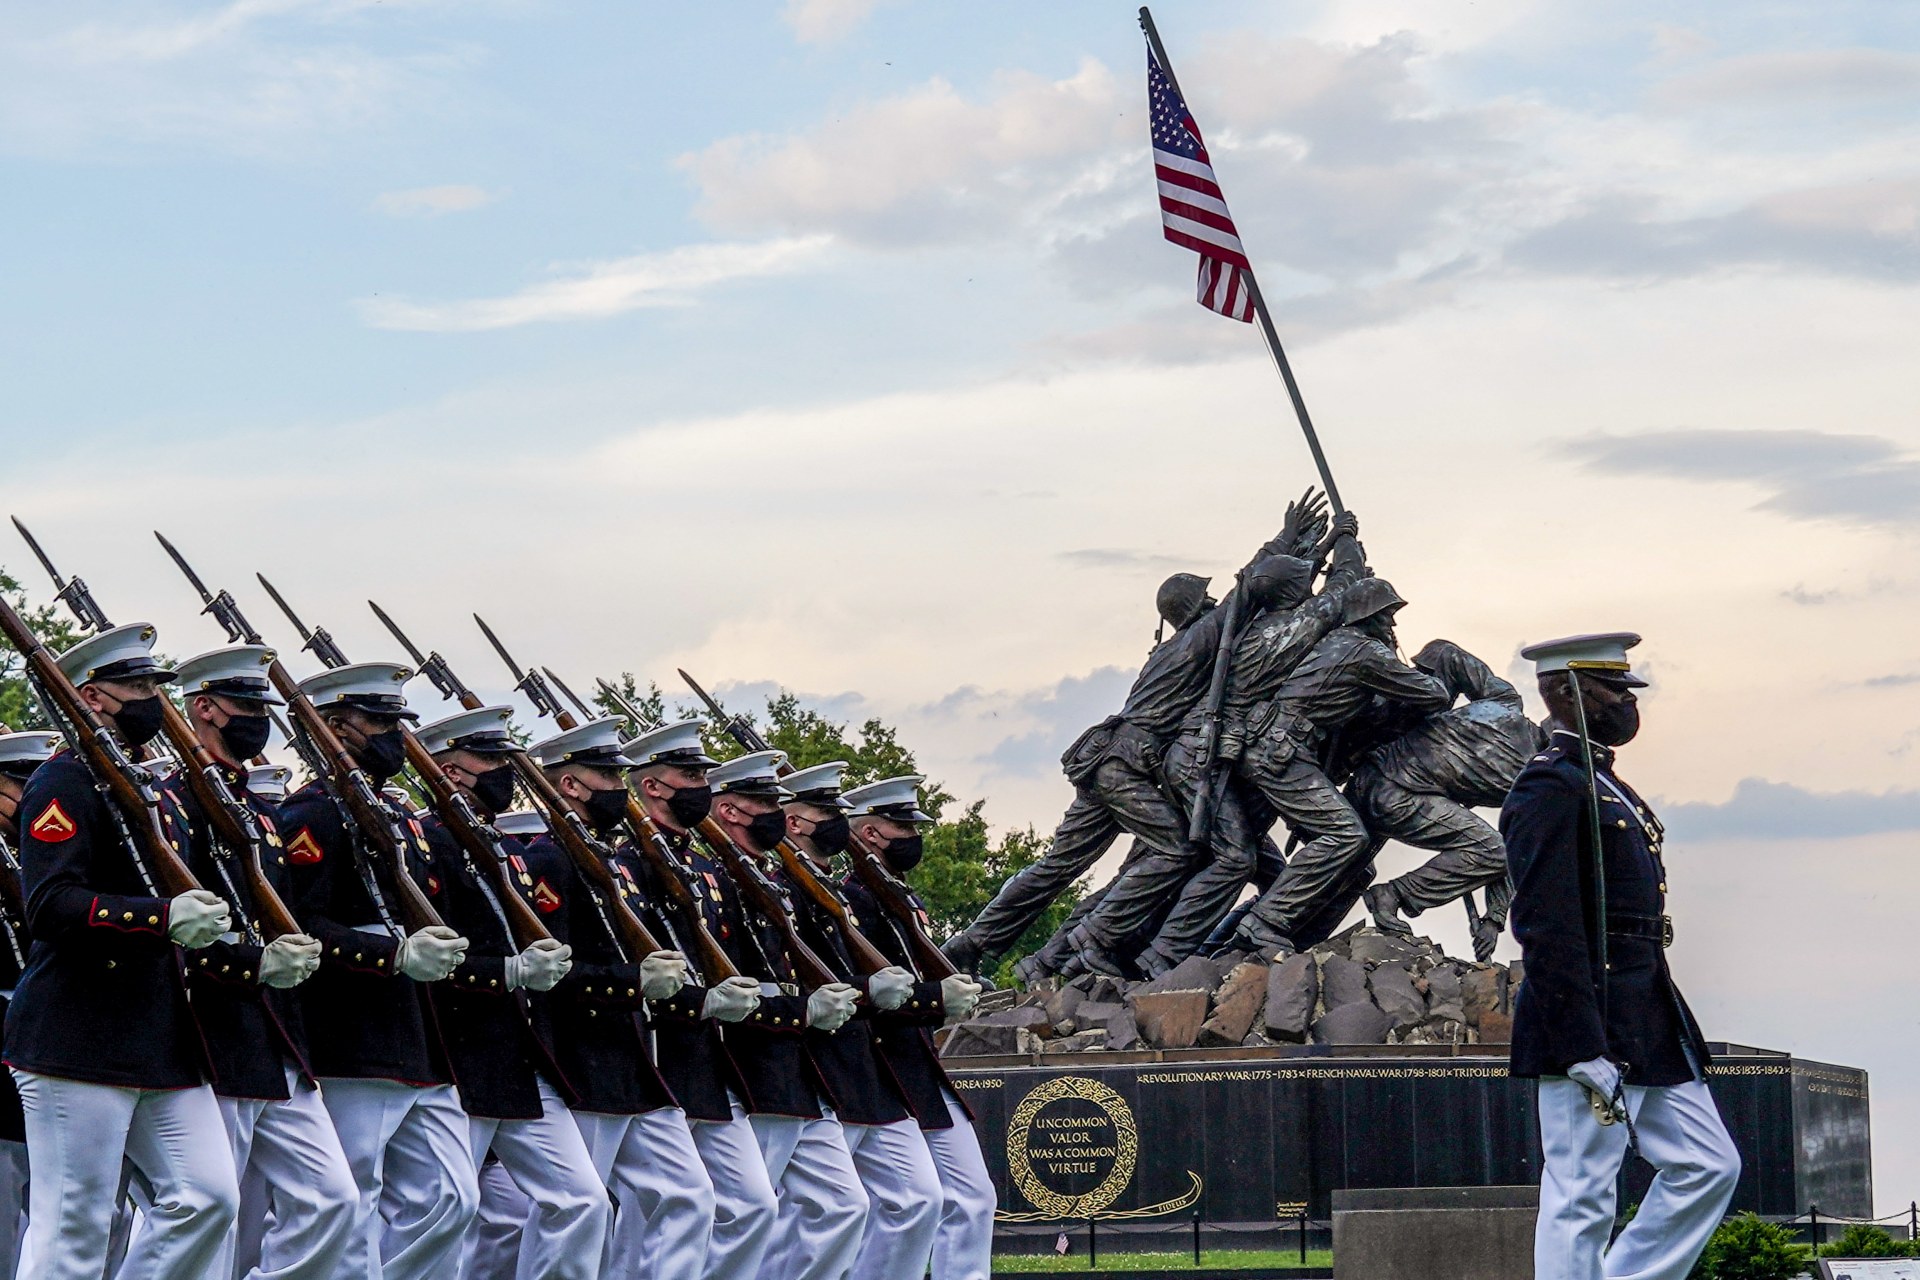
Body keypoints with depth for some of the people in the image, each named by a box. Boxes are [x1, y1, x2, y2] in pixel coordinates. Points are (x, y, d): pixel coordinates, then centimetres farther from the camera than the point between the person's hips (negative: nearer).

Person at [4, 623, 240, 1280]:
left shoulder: (156, 791, 20)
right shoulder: (64, 783, -8)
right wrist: (163, 917, -29)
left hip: (166, 1046, 9)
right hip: (79, 1046, -9)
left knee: (209, 1197, 2)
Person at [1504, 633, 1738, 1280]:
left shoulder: (1603, 784, 19)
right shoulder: (1550, 787, -13)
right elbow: (1547, 929, -20)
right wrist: (1583, 1051, -24)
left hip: (1649, 1026, 10)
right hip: (1592, 1029, -10)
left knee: (1709, 1165, 10)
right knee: (1580, 1200, -5)